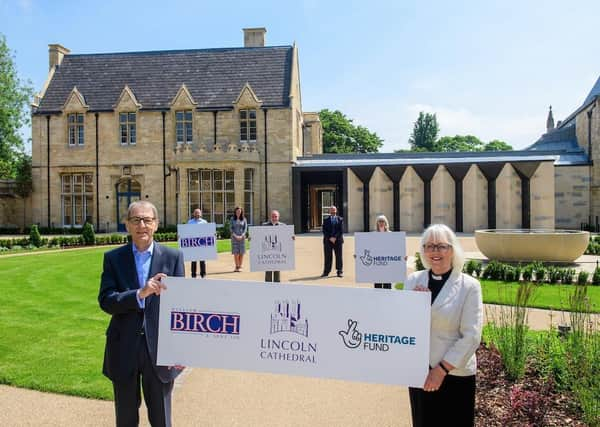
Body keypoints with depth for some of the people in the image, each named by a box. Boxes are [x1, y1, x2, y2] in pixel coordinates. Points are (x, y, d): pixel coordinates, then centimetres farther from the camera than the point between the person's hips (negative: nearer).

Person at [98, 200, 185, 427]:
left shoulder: (173, 257, -2)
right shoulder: (113, 258, 0)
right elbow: (105, 300, -9)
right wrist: (140, 293, -26)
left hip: (160, 349, -1)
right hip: (123, 350, 1)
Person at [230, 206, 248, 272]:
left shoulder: (244, 219, 5)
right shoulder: (232, 219, 3)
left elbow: (245, 228, 2)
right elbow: (230, 228, 0)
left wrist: (242, 236, -12)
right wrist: (235, 236, -12)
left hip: (242, 237, 1)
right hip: (234, 237, 0)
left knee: (241, 252, 0)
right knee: (235, 252, -2)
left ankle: (240, 267, 7)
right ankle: (237, 266, 6)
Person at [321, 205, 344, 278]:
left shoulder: (340, 219, 9)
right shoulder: (326, 220, 12)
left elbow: (341, 230, 0)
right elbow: (324, 230, 2)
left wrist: (335, 238, -11)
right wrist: (330, 238, -11)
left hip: (338, 240, 0)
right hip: (328, 241, 0)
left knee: (339, 256, 1)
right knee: (328, 257, 0)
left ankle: (340, 272, 6)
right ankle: (326, 272, 3)